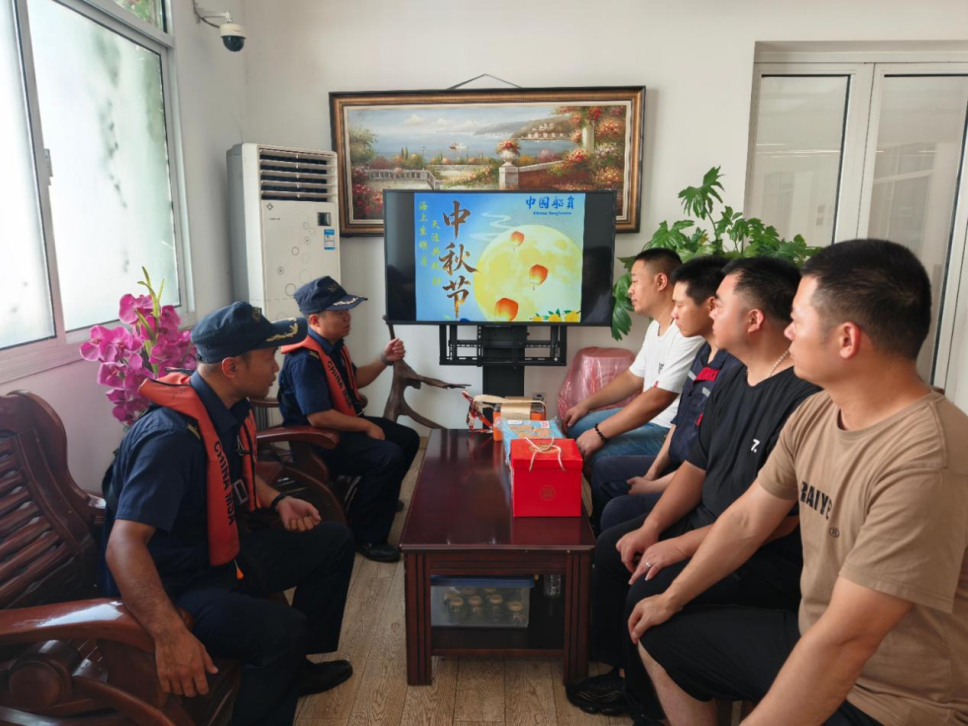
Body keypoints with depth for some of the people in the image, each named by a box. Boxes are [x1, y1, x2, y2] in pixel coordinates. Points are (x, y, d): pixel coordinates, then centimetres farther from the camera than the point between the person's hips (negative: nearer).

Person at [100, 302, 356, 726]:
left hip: (222, 553, 10)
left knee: (332, 542, 13)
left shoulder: (230, 408, -1)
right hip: (177, 582, -10)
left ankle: (294, 667, 25)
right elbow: (123, 547, -37)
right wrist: (171, 636, -45)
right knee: (283, 630, -32)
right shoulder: (172, 436, -30)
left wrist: (276, 500, 3)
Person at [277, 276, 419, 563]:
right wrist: (367, 427, -22)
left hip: (346, 425, 10)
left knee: (408, 439, 14)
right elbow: (318, 417, -31)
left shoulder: (335, 345, 4)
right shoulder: (305, 359, -27)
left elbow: (355, 380, 20)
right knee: (388, 455, -29)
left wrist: (385, 360, 4)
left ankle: (378, 499, 36)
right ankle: (366, 536, -14)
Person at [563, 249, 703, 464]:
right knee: (576, 427, 11)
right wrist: (586, 404, 9)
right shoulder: (656, 326, 10)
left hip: (671, 432, -10)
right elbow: (632, 377, 18)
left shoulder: (688, 333, -25)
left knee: (589, 454, -23)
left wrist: (600, 433, -25)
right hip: (647, 416, 10)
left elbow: (658, 399, -28)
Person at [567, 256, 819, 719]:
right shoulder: (733, 379, 4)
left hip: (773, 556, -9)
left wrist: (680, 547, -22)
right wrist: (652, 526, -2)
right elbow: (697, 465, 9)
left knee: (650, 592, -21)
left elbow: (776, 517, -28)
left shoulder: (805, 396, -28)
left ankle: (644, 701, 9)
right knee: (612, 548, 7)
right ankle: (622, 671, 22)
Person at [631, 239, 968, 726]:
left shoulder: (926, 463, -32)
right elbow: (747, 520, 5)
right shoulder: (815, 414, -6)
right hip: (812, 642, 7)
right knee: (660, 641, 14)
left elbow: (846, 640, -32)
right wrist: (671, 599, 12)